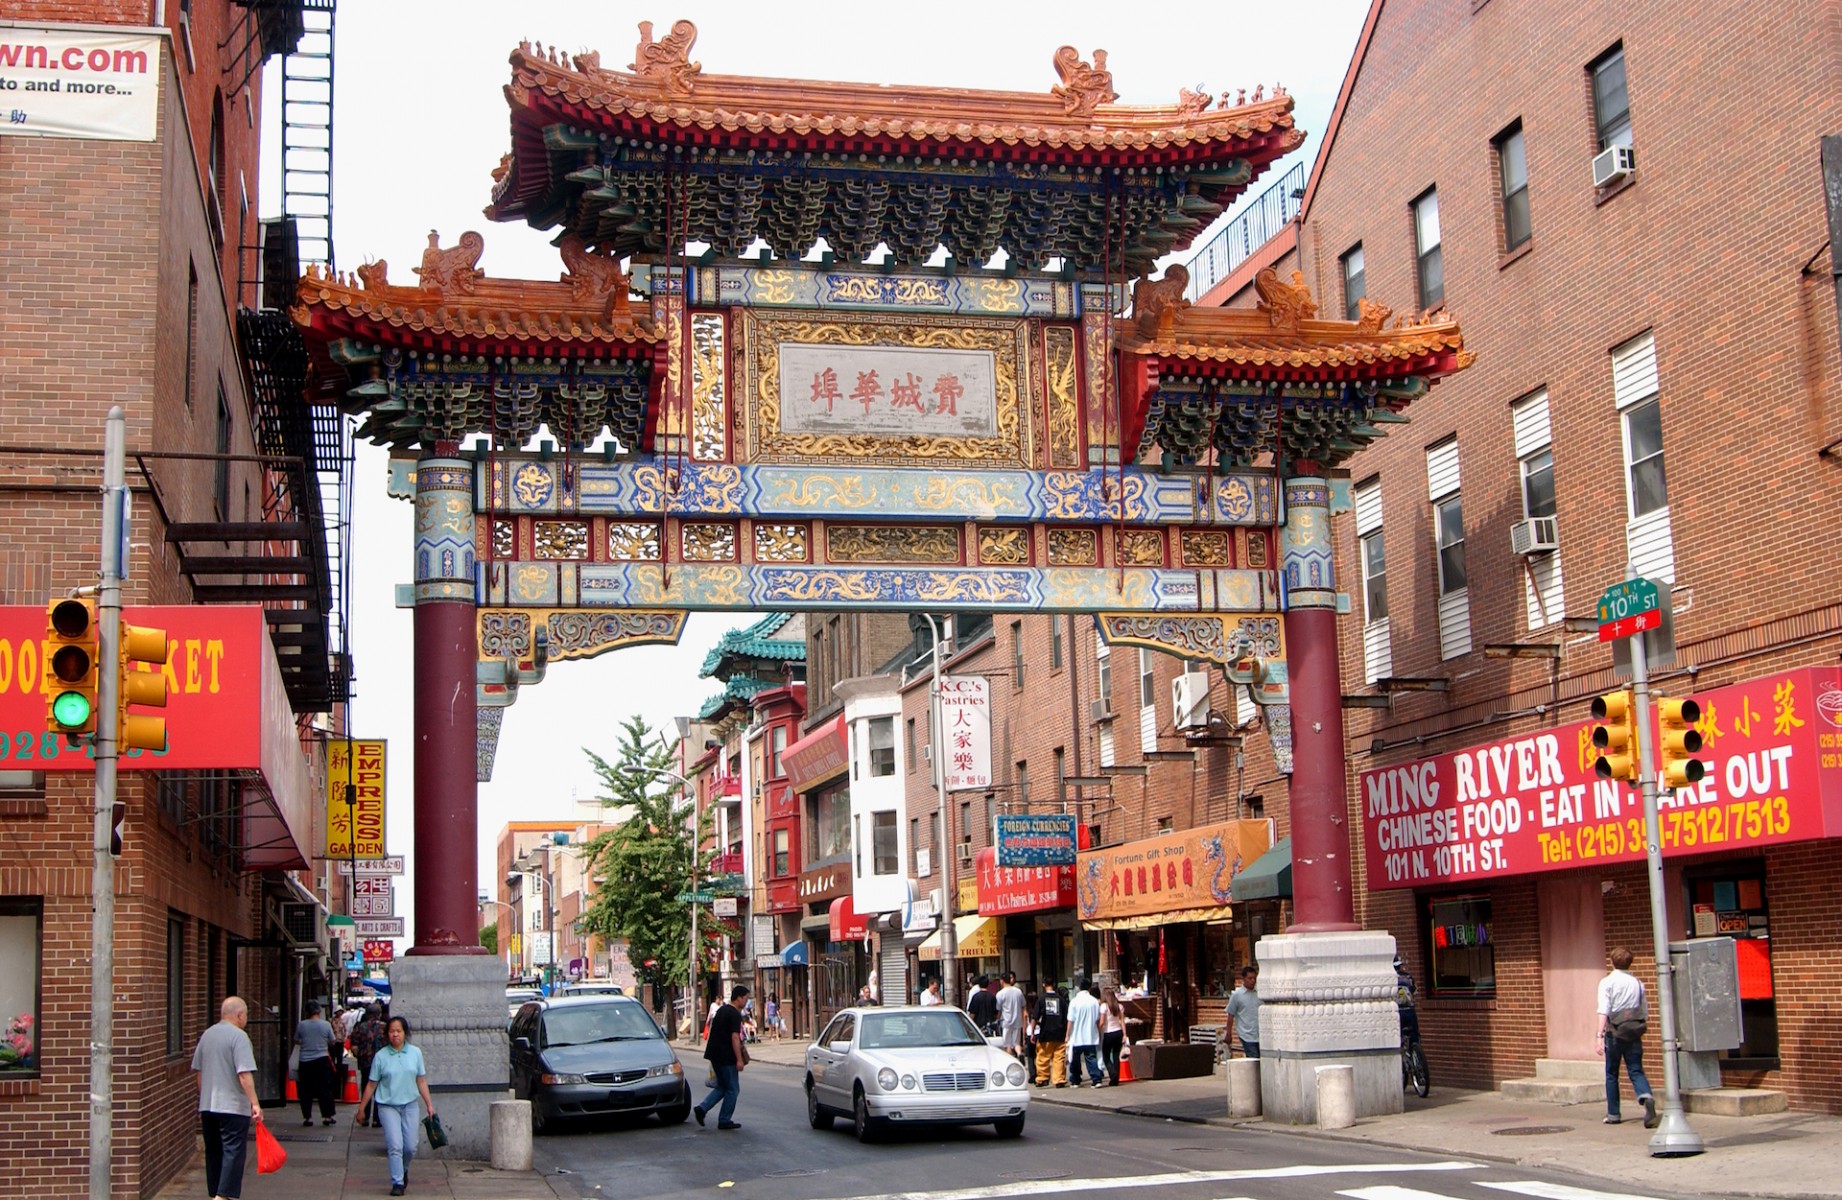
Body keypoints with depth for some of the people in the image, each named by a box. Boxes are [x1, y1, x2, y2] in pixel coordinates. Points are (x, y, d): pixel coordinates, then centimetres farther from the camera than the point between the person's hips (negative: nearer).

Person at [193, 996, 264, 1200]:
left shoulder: (206, 1035, 12)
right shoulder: (238, 1036, -12)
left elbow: (199, 1071, 18)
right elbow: (244, 1074, -20)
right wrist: (254, 1102, -19)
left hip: (207, 1106, 8)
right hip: (233, 1107, -8)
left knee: (213, 1152, 14)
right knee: (233, 1152, -7)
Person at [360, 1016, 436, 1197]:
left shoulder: (415, 1053, 3)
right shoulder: (381, 1056, -2)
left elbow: (421, 1081, 8)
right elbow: (371, 1085, 3)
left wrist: (429, 1104, 6)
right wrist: (361, 1108, 4)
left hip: (410, 1105, 2)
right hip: (388, 1106, -2)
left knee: (410, 1147, 3)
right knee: (395, 1146, -11)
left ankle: (403, 1170, 32)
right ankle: (397, 1183, -2)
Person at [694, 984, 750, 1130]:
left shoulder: (721, 1010, 14)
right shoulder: (735, 1014, -14)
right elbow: (734, 1037, -20)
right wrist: (739, 1059, -19)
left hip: (715, 1054, 9)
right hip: (726, 1057, -9)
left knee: (722, 1087, 18)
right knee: (733, 1089, 3)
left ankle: (702, 1108, 6)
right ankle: (724, 1121, 6)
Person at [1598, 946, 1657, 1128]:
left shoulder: (1607, 982, -4)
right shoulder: (1638, 983, 8)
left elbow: (1603, 1010, -14)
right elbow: (1643, 1011, 11)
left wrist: (1600, 1034, -18)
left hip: (1614, 1032, -3)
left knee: (1611, 1074, 9)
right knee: (1636, 1071, 2)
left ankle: (1613, 1114, 14)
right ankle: (1646, 1096, -28)